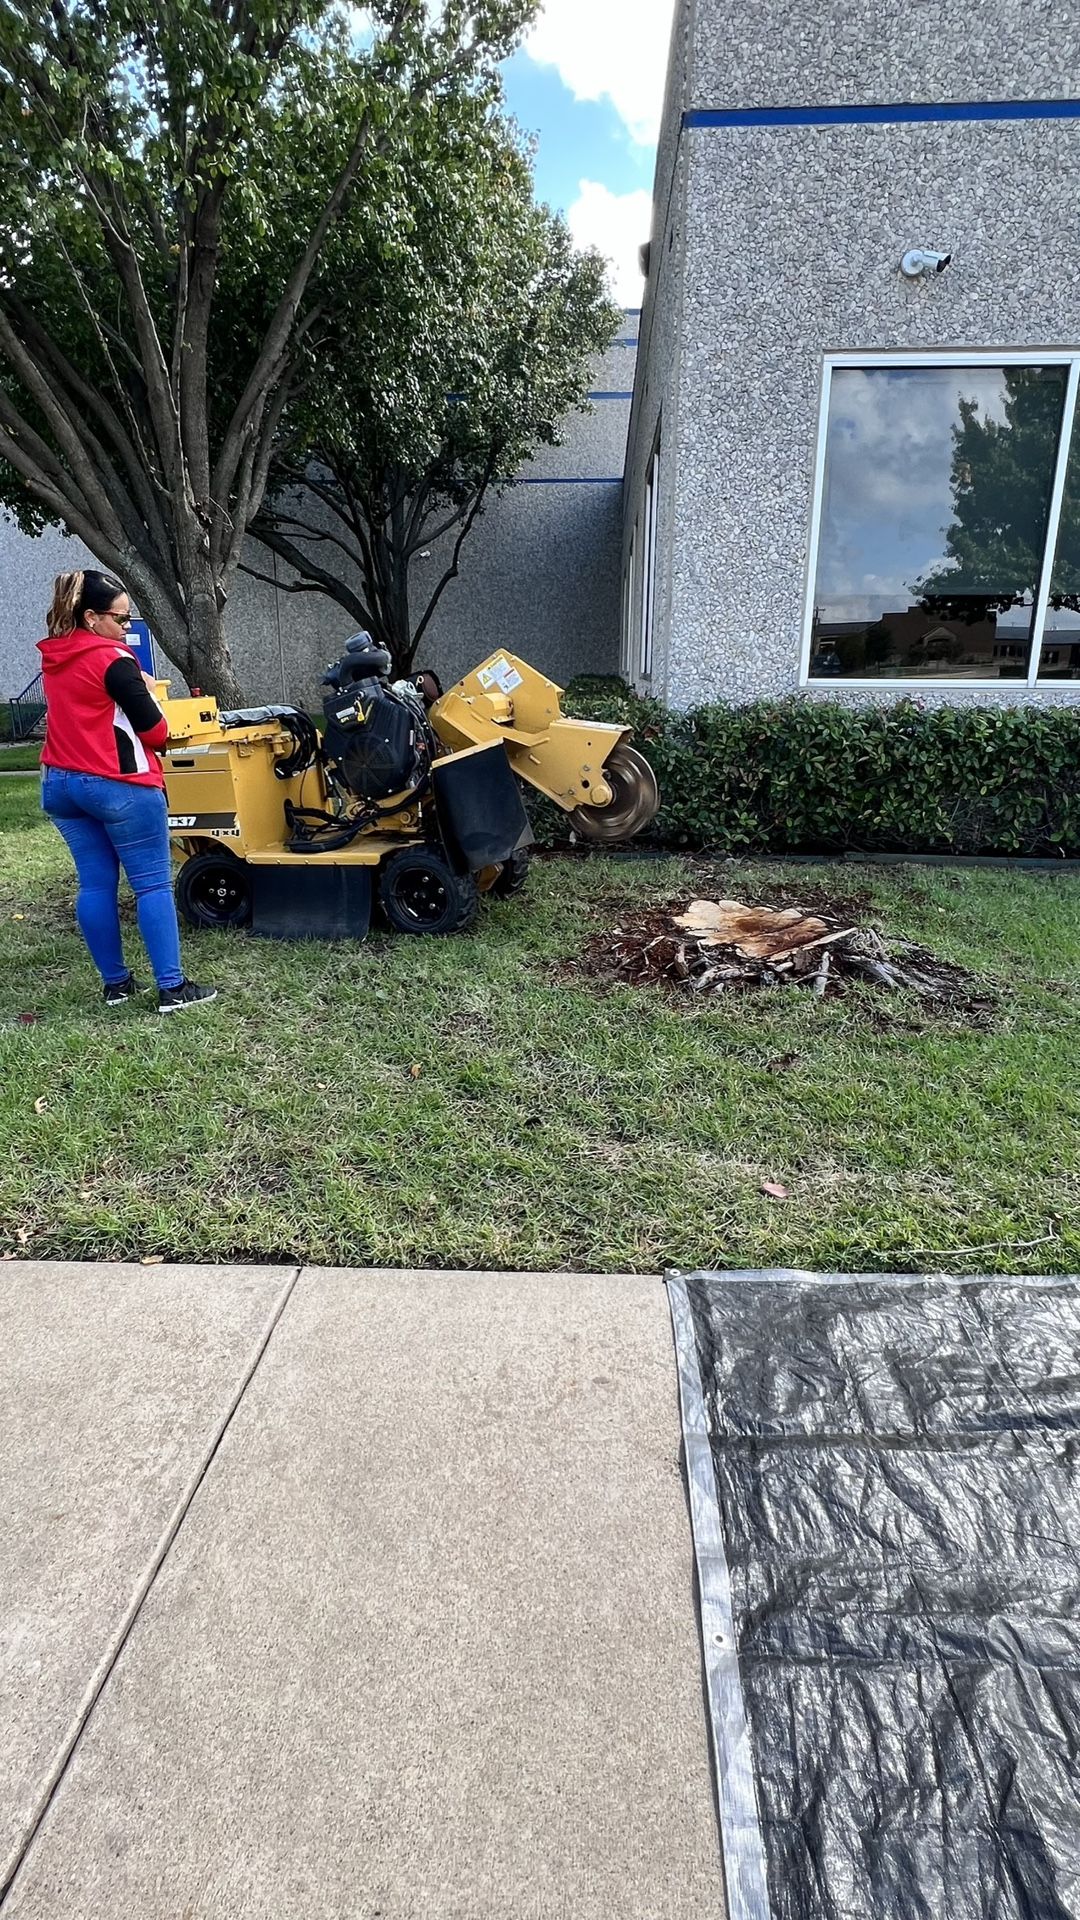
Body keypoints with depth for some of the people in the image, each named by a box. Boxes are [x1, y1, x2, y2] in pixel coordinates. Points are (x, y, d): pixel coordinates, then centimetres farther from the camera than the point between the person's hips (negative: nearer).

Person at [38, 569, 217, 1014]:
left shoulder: (52, 658, 11)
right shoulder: (112, 660, -14)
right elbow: (155, 731, -13)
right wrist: (145, 692, 7)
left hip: (60, 783, 8)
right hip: (119, 786, -8)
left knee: (95, 885, 10)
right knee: (153, 885, -3)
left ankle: (115, 982, 16)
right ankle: (172, 989, -3)